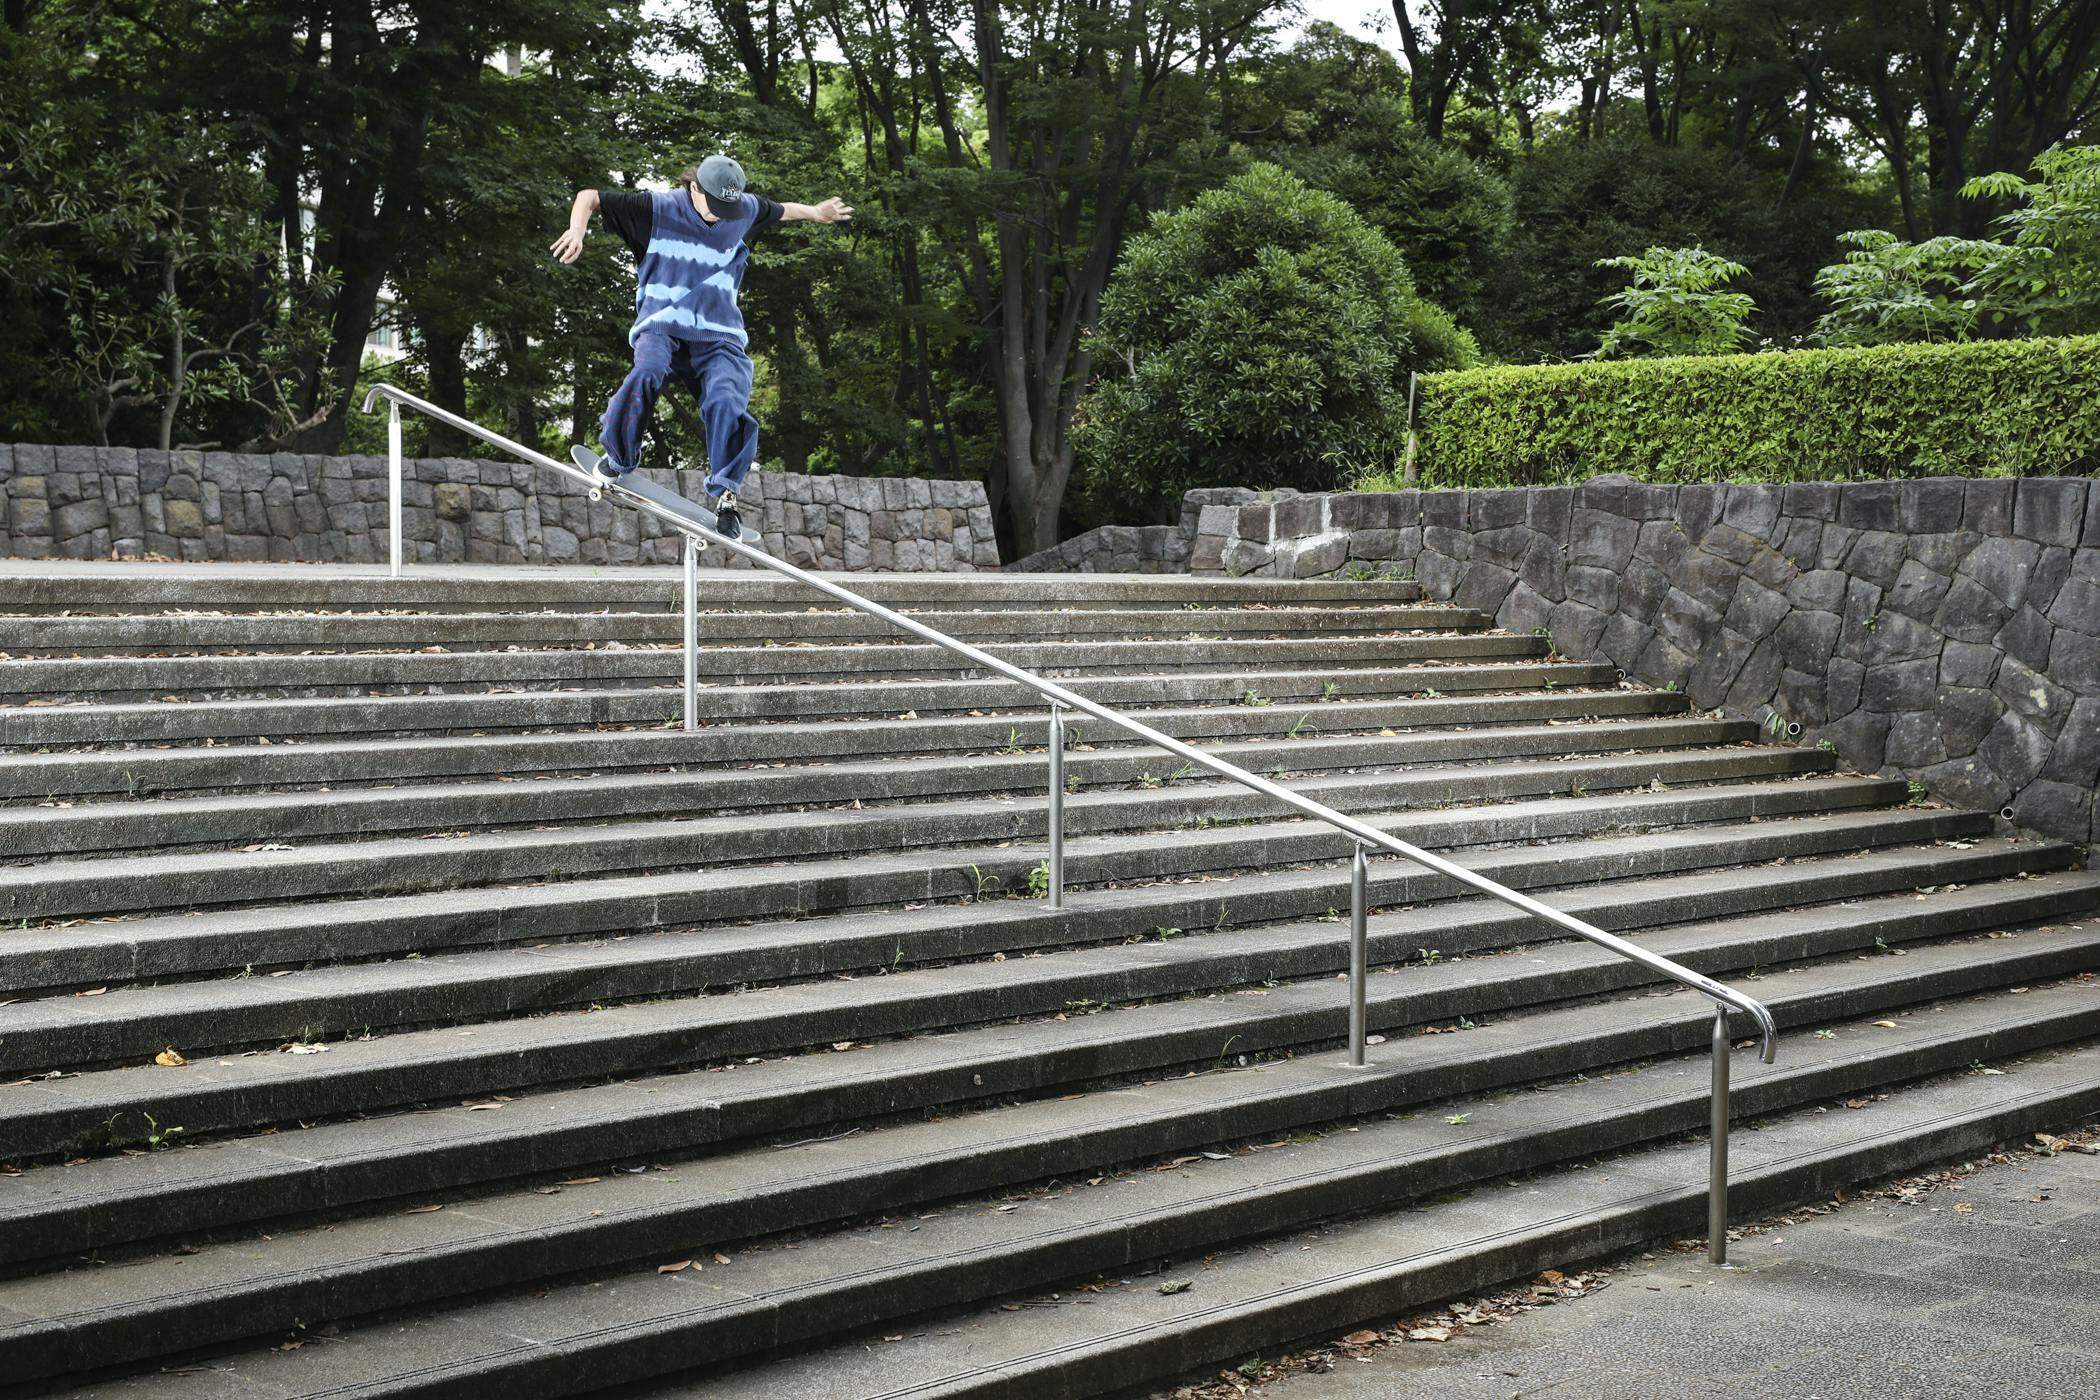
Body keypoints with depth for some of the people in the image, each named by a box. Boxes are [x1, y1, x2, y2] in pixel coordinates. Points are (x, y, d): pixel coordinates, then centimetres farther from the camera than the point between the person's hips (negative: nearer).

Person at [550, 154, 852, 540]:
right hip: (662, 325, -2)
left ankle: (723, 492, -11)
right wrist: (577, 230, -21)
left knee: (727, 401, -26)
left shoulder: (747, 209, 6)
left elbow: (779, 212, 30)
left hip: (718, 334, 2)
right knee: (647, 372, -35)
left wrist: (815, 213, 38)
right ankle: (617, 460, -14)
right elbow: (589, 197, -3)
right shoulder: (658, 208, -5)